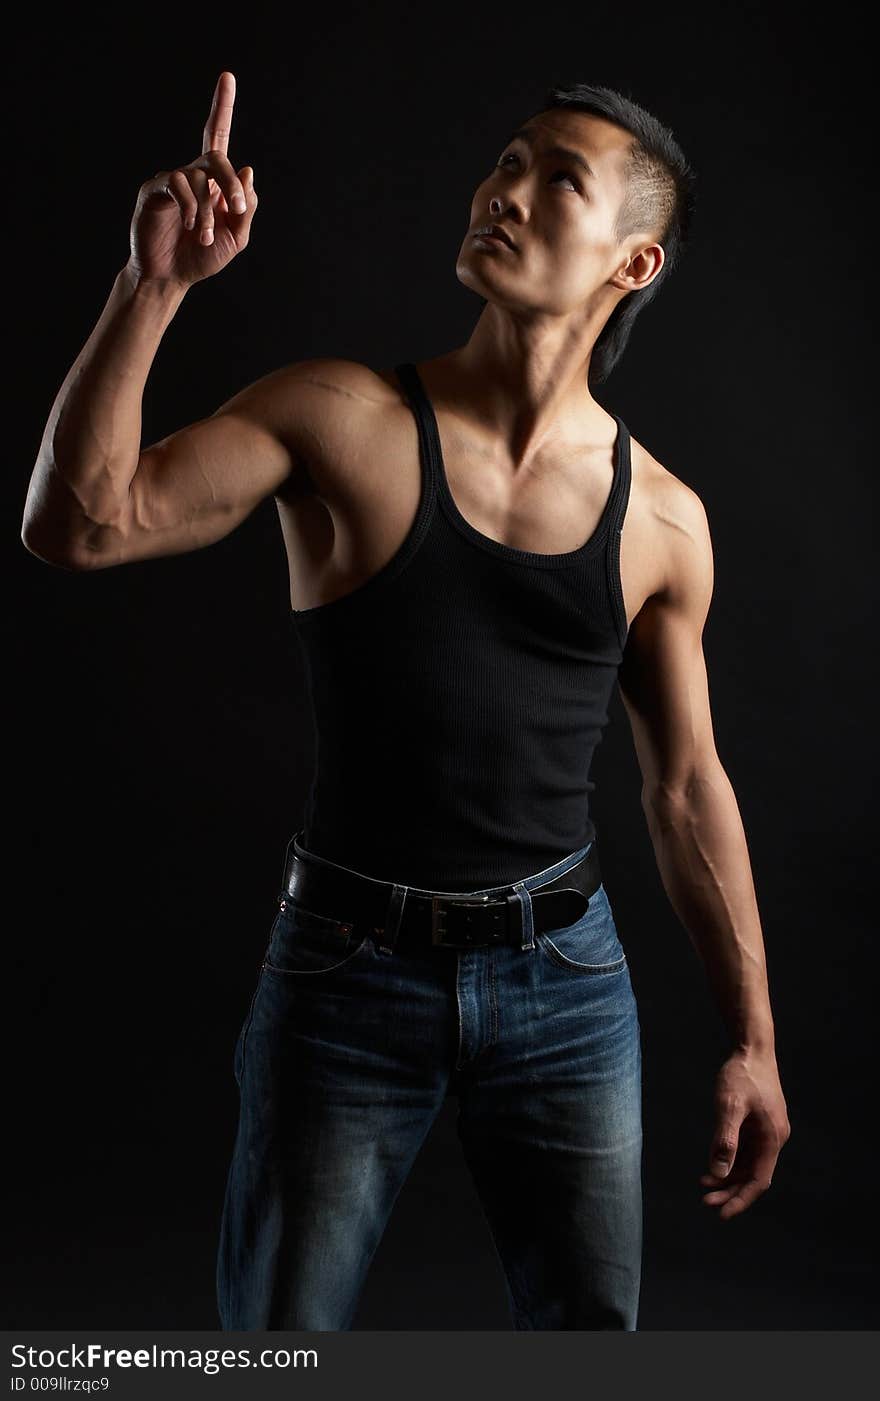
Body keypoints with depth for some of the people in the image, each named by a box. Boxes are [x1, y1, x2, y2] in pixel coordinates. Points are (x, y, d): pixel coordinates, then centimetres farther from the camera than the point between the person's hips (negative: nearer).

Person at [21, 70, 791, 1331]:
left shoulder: (662, 518, 0)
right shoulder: (341, 418, -6)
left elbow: (687, 788, 7)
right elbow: (78, 525, -15)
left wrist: (754, 1040, 9)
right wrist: (152, 285, -24)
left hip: (566, 972, 2)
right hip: (350, 968, -1)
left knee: (592, 1326, 13)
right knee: (281, 1327, 11)